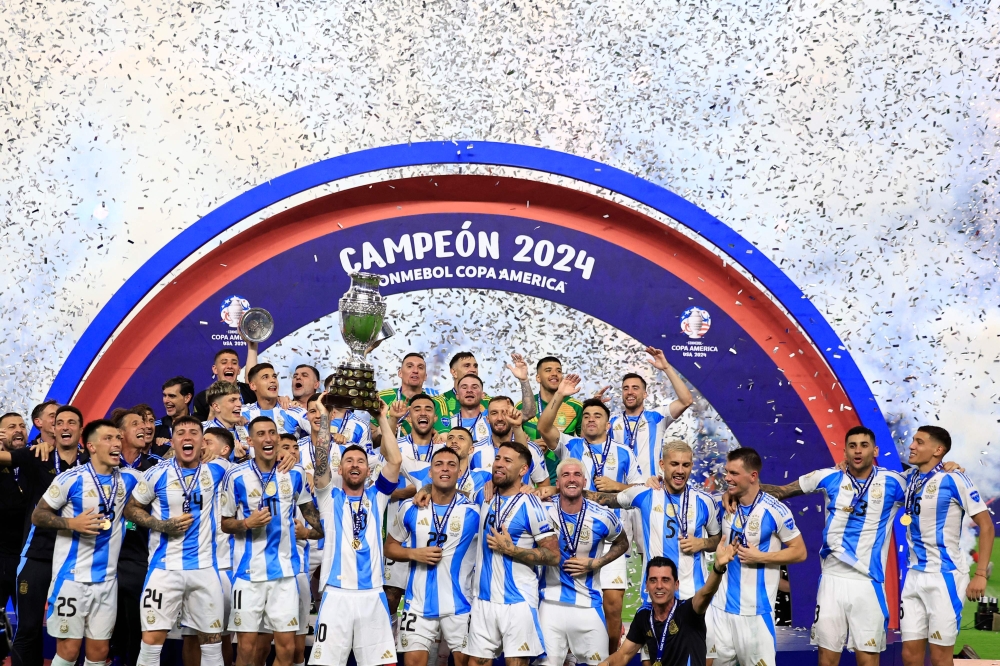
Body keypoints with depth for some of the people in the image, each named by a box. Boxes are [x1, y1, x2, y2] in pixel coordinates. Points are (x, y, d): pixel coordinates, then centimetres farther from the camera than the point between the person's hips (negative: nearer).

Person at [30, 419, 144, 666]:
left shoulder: (129, 478, 3)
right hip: (72, 576, -4)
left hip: (106, 578, 4)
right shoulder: (71, 479, -10)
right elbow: (37, 516, -5)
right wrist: (72, 523, -19)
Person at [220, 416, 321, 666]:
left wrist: (319, 532, 10)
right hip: (249, 571, -2)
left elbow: (307, 506, 21)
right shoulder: (236, 476, -5)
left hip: (285, 570, 2)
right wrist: (247, 523, -16)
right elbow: (224, 522, 1)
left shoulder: (295, 474, 3)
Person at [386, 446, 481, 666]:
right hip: (419, 602, 1)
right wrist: (414, 553, -7)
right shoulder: (410, 508, 1)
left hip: (460, 603, -1)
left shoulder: (473, 511, -6)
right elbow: (390, 546, 9)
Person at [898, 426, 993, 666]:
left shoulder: (953, 479, -11)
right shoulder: (909, 477, 7)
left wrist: (981, 574, -14)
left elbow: (986, 525, -9)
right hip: (914, 575, 6)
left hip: (945, 576, -6)